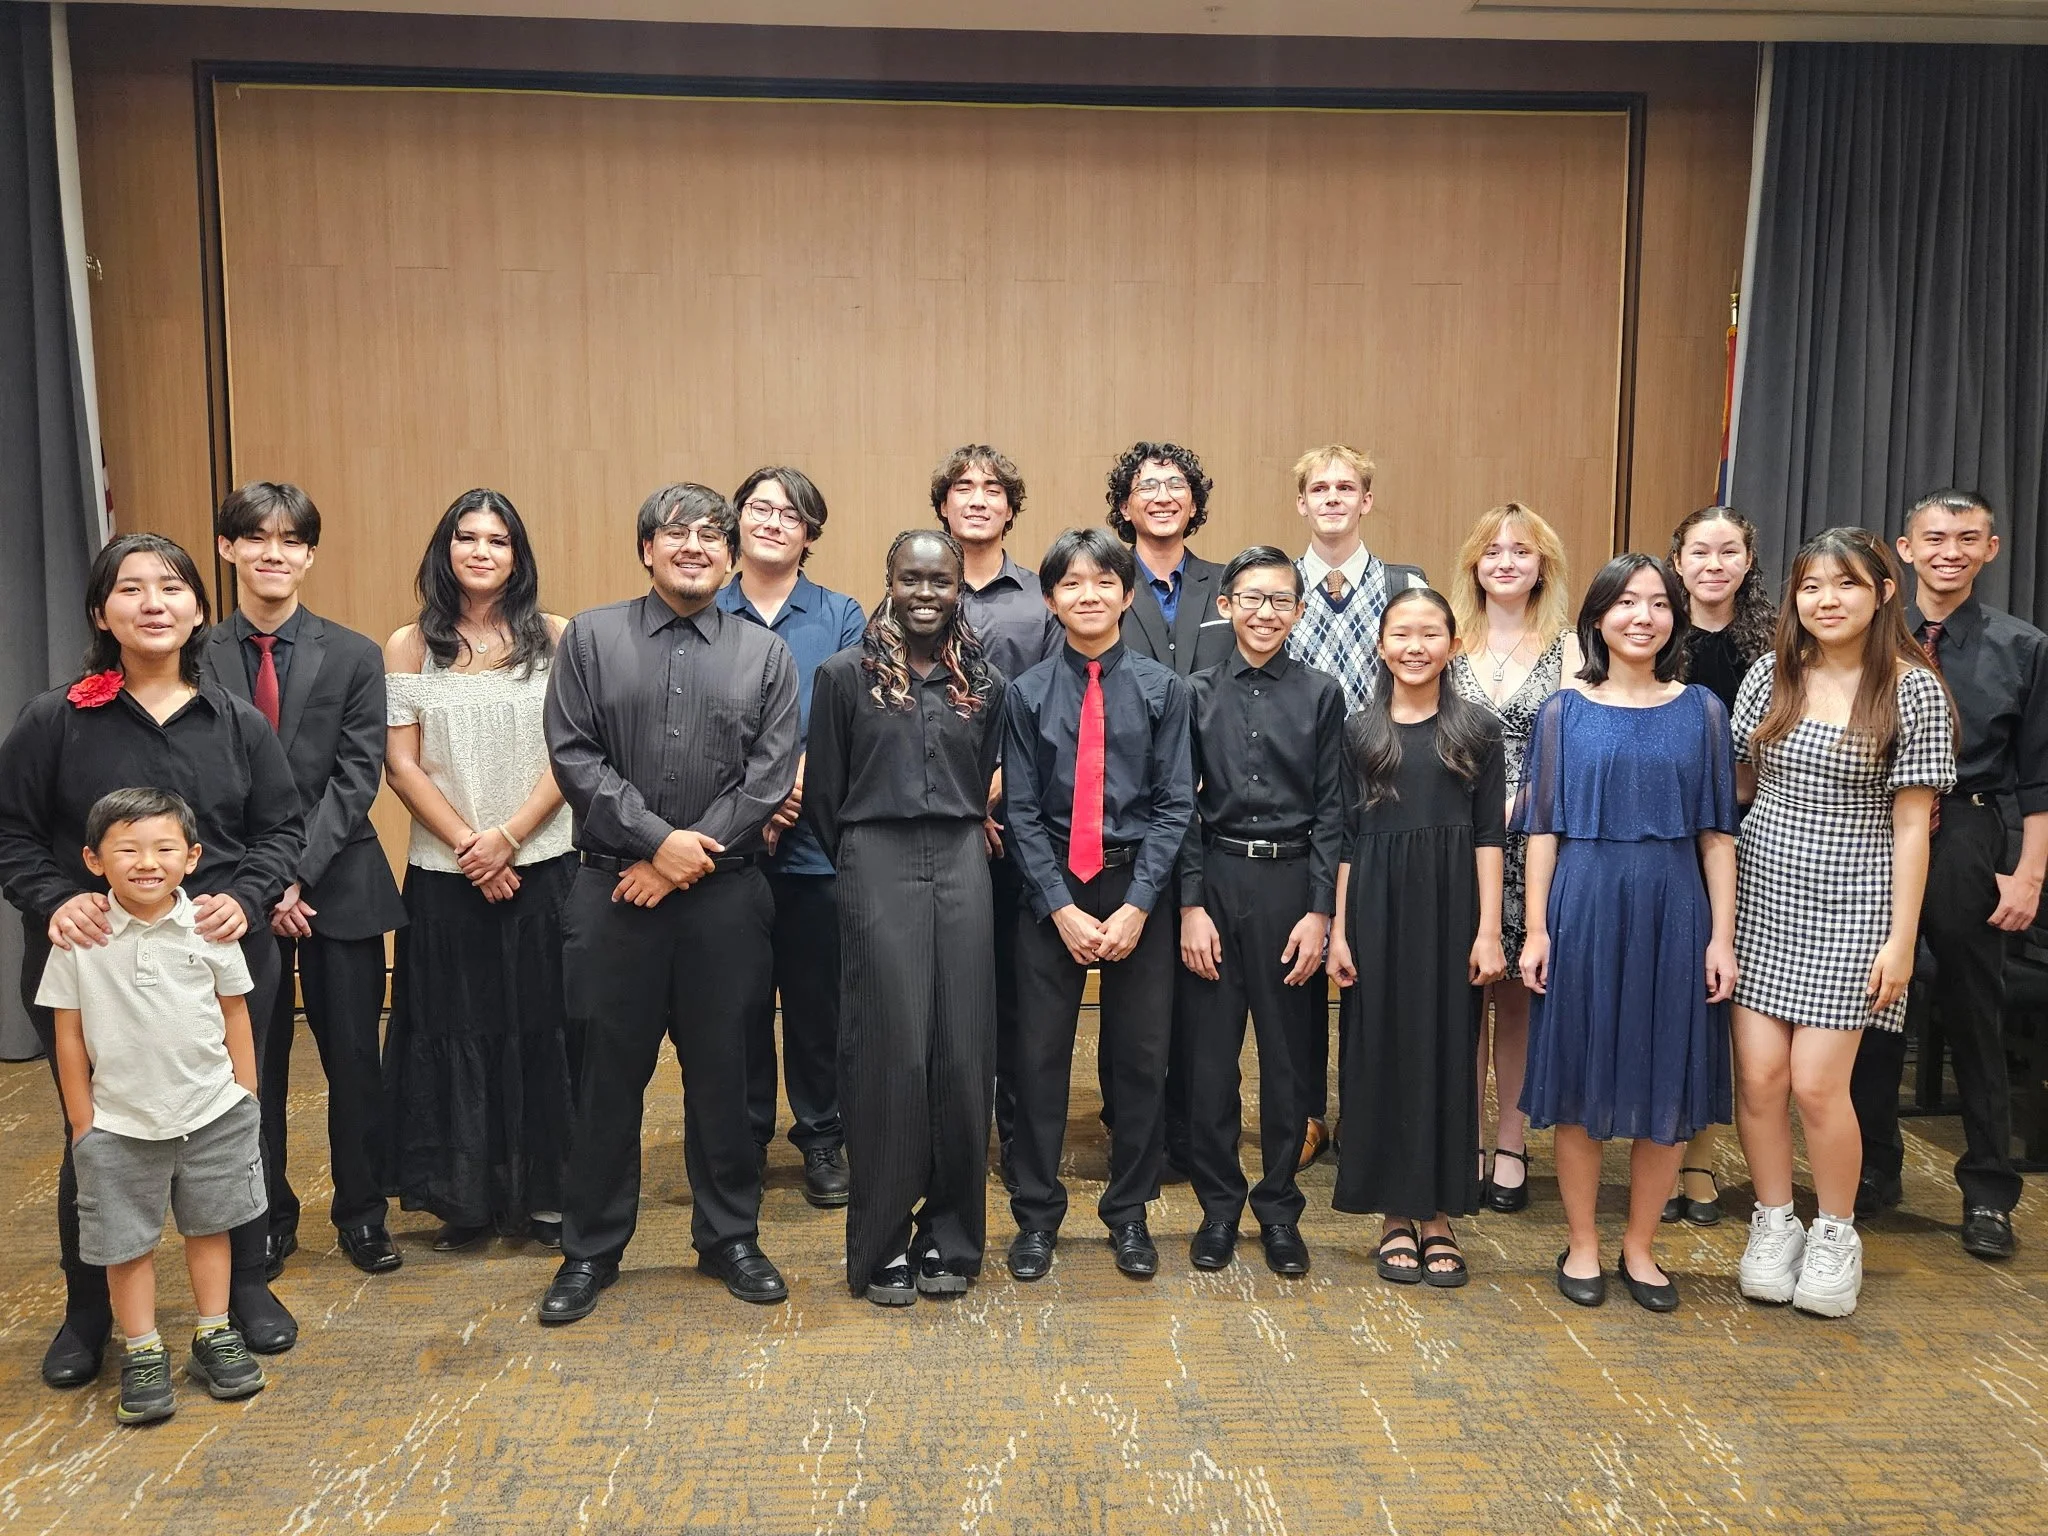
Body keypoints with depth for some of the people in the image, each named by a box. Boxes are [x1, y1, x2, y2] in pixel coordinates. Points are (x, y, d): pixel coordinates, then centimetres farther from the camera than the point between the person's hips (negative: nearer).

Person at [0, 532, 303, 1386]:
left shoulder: (238, 724, 4)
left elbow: (280, 829, 6)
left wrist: (248, 899, -11)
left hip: (222, 960, 2)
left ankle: (246, 1289, 30)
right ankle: (87, 1313, 29)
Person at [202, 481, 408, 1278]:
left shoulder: (354, 655, 0)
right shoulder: (198, 658, -1)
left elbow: (357, 778, -5)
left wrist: (299, 872, -13)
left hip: (338, 886, 0)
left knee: (354, 1058, 7)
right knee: (254, 1062, 10)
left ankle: (361, 1211, 24)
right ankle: (267, 1219, 27)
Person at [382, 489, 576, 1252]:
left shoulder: (554, 638, 2)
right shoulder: (409, 646, 4)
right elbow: (402, 765, 0)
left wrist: (509, 836, -12)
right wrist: (467, 844, -10)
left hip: (542, 865, 0)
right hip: (444, 874, 1)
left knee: (542, 1030, 4)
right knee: (454, 1032, 6)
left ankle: (544, 1194, 17)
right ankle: (466, 1197, 19)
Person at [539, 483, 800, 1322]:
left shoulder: (766, 654, 6)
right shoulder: (590, 637, 5)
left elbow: (769, 776, -2)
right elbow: (573, 756, -4)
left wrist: (689, 860, -10)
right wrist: (658, 839, -12)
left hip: (725, 897, 1)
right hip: (613, 890, 0)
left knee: (721, 1072, 10)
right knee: (609, 1075, 8)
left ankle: (729, 1236, 26)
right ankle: (591, 1249, 23)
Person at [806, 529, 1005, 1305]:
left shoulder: (984, 683, 9)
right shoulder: (845, 675, 0)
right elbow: (823, 792, 6)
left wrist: (962, 845, 11)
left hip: (961, 868, 3)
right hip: (879, 870, -3)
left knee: (962, 1051, 3)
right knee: (889, 1051, -2)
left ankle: (950, 1237, 17)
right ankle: (881, 1243, 12)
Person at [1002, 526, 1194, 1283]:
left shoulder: (1161, 688, -2)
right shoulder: (1029, 692, -1)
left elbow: (1175, 803, -4)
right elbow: (1022, 811, -1)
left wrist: (1136, 906, -11)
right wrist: (1063, 909, -9)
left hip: (1137, 888, 0)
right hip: (1050, 892, 0)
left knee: (1141, 1058, 8)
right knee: (1039, 1055, 5)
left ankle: (1129, 1213, 26)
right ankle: (1037, 1216, 21)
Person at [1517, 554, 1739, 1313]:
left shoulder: (1701, 710, 5)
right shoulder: (1564, 710, 2)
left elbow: (1717, 831, 5)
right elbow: (1542, 828, 2)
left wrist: (1722, 935, -2)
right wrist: (1535, 930, -5)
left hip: (1674, 912, 1)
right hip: (1584, 908, -1)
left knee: (1667, 1086, 7)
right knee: (1581, 1082, 5)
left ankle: (1639, 1247, 22)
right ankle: (1582, 1245, 20)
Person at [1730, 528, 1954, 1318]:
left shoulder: (1912, 687, -5)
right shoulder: (1770, 675, 4)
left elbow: (1911, 821, -6)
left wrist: (1902, 938, -8)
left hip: (1849, 906, -3)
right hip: (1761, 895, 3)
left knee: (1817, 1083, -4)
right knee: (1759, 1074, 1)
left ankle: (1835, 1234, 19)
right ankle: (1773, 1224, 21)